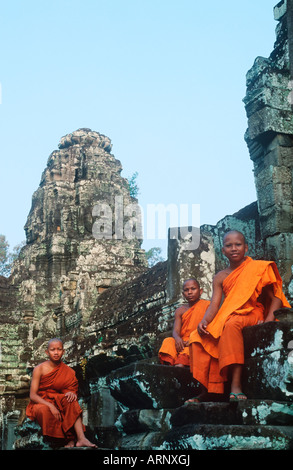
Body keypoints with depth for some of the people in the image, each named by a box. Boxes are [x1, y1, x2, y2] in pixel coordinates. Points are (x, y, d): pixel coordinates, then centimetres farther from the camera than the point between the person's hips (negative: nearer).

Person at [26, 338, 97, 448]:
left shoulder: (68, 372, 2)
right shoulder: (39, 369, -8)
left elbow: (72, 389, 5)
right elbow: (32, 395, -13)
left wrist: (72, 393, -22)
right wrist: (50, 406, -28)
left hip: (58, 402, 3)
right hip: (40, 403, -3)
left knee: (71, 400, -29)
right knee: (45, 410, -38)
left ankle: (81, 439, -39)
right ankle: (69, 438, -22)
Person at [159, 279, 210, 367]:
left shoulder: (207, 305, 5)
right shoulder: (180, 311, 15)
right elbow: (175, 331, 2)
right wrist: (177, 338, -25)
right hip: (183, 342, 3)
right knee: (168, 341, -24)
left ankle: (180, 364, -57)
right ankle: (169, 365, -47)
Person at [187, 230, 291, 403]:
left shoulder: (258, 268, 2)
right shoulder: (220, 278, 13)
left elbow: (276, 297, -2)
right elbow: (214, 306, 3)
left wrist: (268, 321, -19)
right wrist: (204, 321, -19)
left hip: (252, 315, -5)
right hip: (227, 317, 5)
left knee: (232, 324, -38)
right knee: (198, 336, -16)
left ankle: (236, 385, -43)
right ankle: (206, 390, -13)